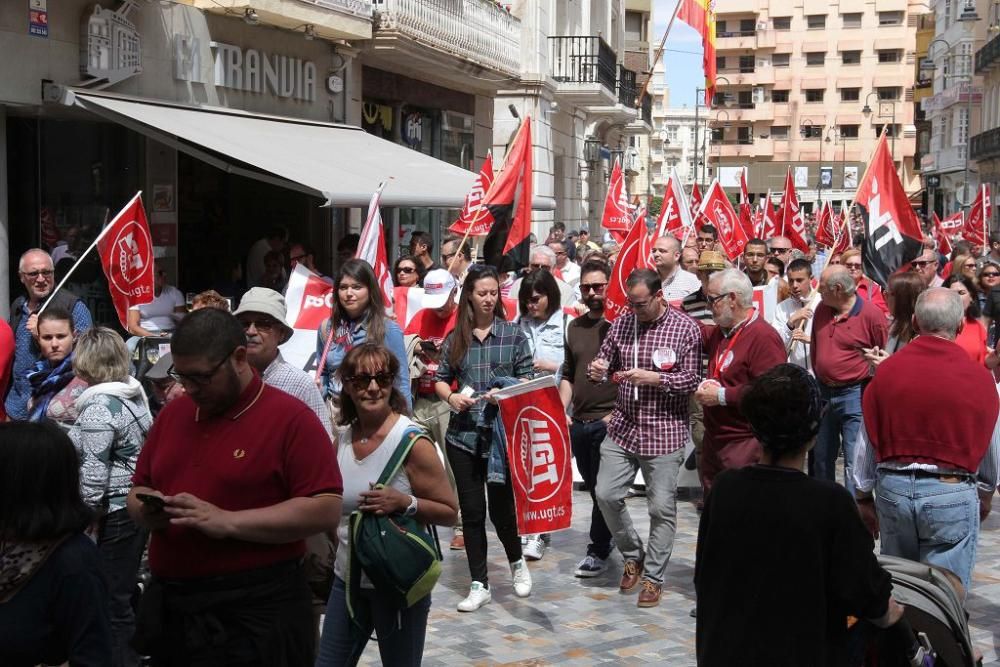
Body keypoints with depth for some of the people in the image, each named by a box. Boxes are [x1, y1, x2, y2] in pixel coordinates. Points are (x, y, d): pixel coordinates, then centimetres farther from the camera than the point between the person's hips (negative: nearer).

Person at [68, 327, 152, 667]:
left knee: (112, 598, 0)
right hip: (139, 506, 9)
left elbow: (93, 473, -20)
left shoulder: (98, 407, -17)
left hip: (114, 512, -9)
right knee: (125, 591, 18)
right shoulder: (135, 394, 9)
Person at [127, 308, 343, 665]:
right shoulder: (172, 414, 11)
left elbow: (325, 510, -16)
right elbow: (138, 490, 20)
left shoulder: (291, 418, -10)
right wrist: (147, 511, -4)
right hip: (170, 607, 6)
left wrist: (227, 522, -21)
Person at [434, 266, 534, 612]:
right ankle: (479, 585, 16)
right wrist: (451, 397, -7)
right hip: (463, 433, 2)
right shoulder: (456, 337, 7)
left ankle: (517, 561, 30)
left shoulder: (513, 333, 2)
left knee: (501, 506, -1)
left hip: (502, 431, -2)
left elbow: (527, 380, 2)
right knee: (472, 510, 6)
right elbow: (441, 379, 13)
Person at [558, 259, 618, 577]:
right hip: (578, 421, 6)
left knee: (603, 489, -1)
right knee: (592, 486, 14)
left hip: (609, 421, -6)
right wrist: (563, 411, 6)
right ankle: (606, 537, 30)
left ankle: (599, 551, 11)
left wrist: (616, 413, -15)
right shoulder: (575, 327, 12)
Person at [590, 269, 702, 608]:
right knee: (606, 495, 3)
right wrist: (598, 370, -11)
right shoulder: (621, 324, 5)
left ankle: (653, 576, 17)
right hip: (622, 428, 4)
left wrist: (654, 378, -22)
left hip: (664, 431, -4)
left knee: (662, 508, 2)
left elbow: (692, 380, -9)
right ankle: (633, 555, 26)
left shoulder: (686, 328, -7)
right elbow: (606, 361, 13)